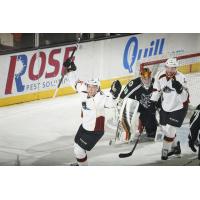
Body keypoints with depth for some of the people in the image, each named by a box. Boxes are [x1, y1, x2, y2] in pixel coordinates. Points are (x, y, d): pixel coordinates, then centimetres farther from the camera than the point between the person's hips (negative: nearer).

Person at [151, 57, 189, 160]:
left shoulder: (181, 78, -26)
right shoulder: (160, 75, -12)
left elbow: (184, 98, -30)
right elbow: (157, 90, 6)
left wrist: (179, 88, -47)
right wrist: (152, 102, 4)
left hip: (178, 108, -6)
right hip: (165, 107, 6)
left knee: (170, 130, -9)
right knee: (166, 129, 16)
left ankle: (165, 150, 9)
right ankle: (175, 147, 39)